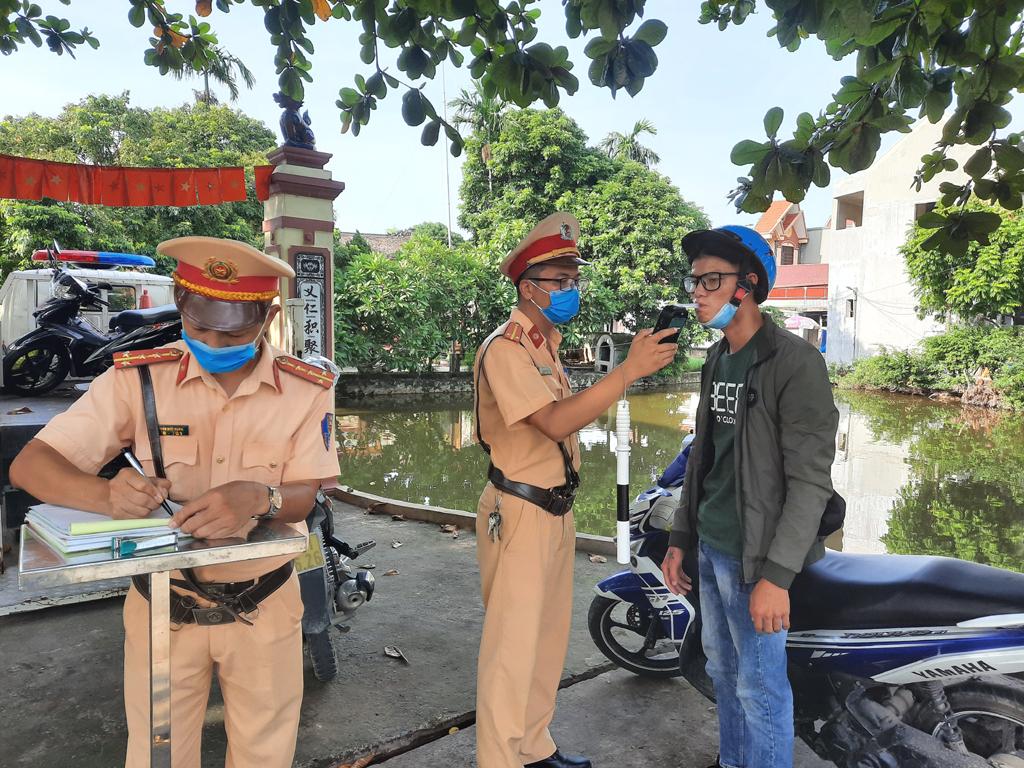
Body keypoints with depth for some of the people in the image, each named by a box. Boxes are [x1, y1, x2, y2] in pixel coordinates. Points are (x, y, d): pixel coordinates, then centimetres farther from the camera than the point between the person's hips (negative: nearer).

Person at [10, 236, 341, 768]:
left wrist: (259, 497, -36)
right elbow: (29, 465, -11)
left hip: (264, 609, 1)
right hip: (162, 607, 0)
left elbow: (305, 498, -12)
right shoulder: (137, 379, -11)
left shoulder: (306, 390, -10)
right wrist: (107, 495, -32)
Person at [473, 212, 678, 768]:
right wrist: (629, 370, -31)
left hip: (556, 510, 9)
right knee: (513, 646, -1)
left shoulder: (545, 344, 14)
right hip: (519, 513, -9)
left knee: (549, 637, 18)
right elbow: (556, 422, -28)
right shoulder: (504, 348, -16)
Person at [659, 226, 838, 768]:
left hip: (754, 557, -7)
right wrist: (679, 537, 14)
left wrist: (776, 574, -21)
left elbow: (810, 479, -18)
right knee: (723, 672, 19)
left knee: (760, 686, 4)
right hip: (710, 549, 8)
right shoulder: (716, 360, 10)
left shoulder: (794, 362, -15)